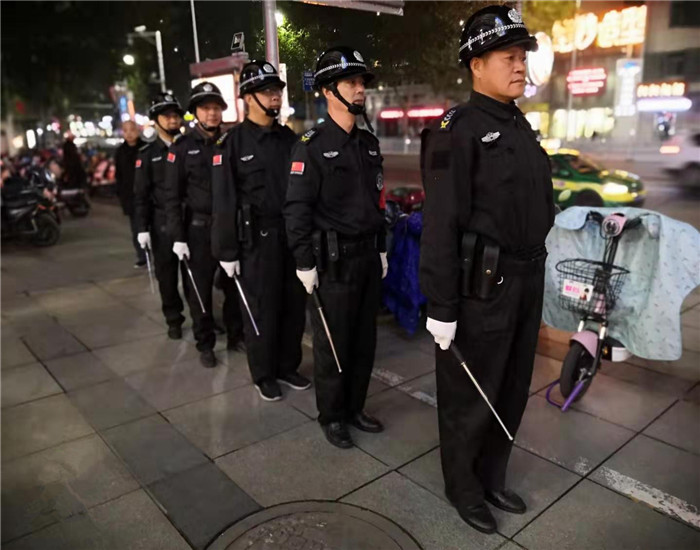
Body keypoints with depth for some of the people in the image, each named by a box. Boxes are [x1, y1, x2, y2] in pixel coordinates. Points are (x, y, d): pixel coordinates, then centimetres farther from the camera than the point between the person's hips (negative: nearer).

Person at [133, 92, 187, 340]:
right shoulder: (147, 154, 3)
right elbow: (141, 194, 1)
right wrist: (142, 228, -6)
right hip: (163, 222, 0)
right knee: (166, 273, 7)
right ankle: (174, 319, 21)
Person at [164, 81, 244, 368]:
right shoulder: (182, 147, -2)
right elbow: (172, 196, -4)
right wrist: (177, 236, -11)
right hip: (199, 228, -2)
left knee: (234, 285, 11)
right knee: (199, 290, 6)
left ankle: (236, 335, 27)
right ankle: (205, 344, 21)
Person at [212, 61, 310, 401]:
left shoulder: (289, 139, 11)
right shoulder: (233, 142, -5)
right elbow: (224, 201, -7)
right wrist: (227, 251, -9)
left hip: (293, 234, 5)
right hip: (257, 238, -5)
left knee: (294, 305, 11)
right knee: (261, 309, 5)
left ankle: (288, 366, 29)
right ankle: (263, 375, 22)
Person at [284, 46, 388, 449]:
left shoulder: (370, 143, 11)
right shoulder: (312, 146, -10)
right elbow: (297, 209, -13)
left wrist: (382, 249, 15)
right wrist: (305, 264, -15)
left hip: (368, 257, 7)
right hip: (333, 260, -6)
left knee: (365, 339, 14)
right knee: (333, 343, 5)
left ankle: (355, 407, 32)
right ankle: (332, 416, 23)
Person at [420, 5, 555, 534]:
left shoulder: (521, 127, 13)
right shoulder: (457, 130, -13)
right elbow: (441, 226, -18)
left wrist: (534, 276, 17)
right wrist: (441, 307, -20)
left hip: (527, 280, 8)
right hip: (482, 285, -8)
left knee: (512, 390, 19)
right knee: (470, 396, 9)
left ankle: (492, 476, 39)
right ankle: (463, 486, 31)